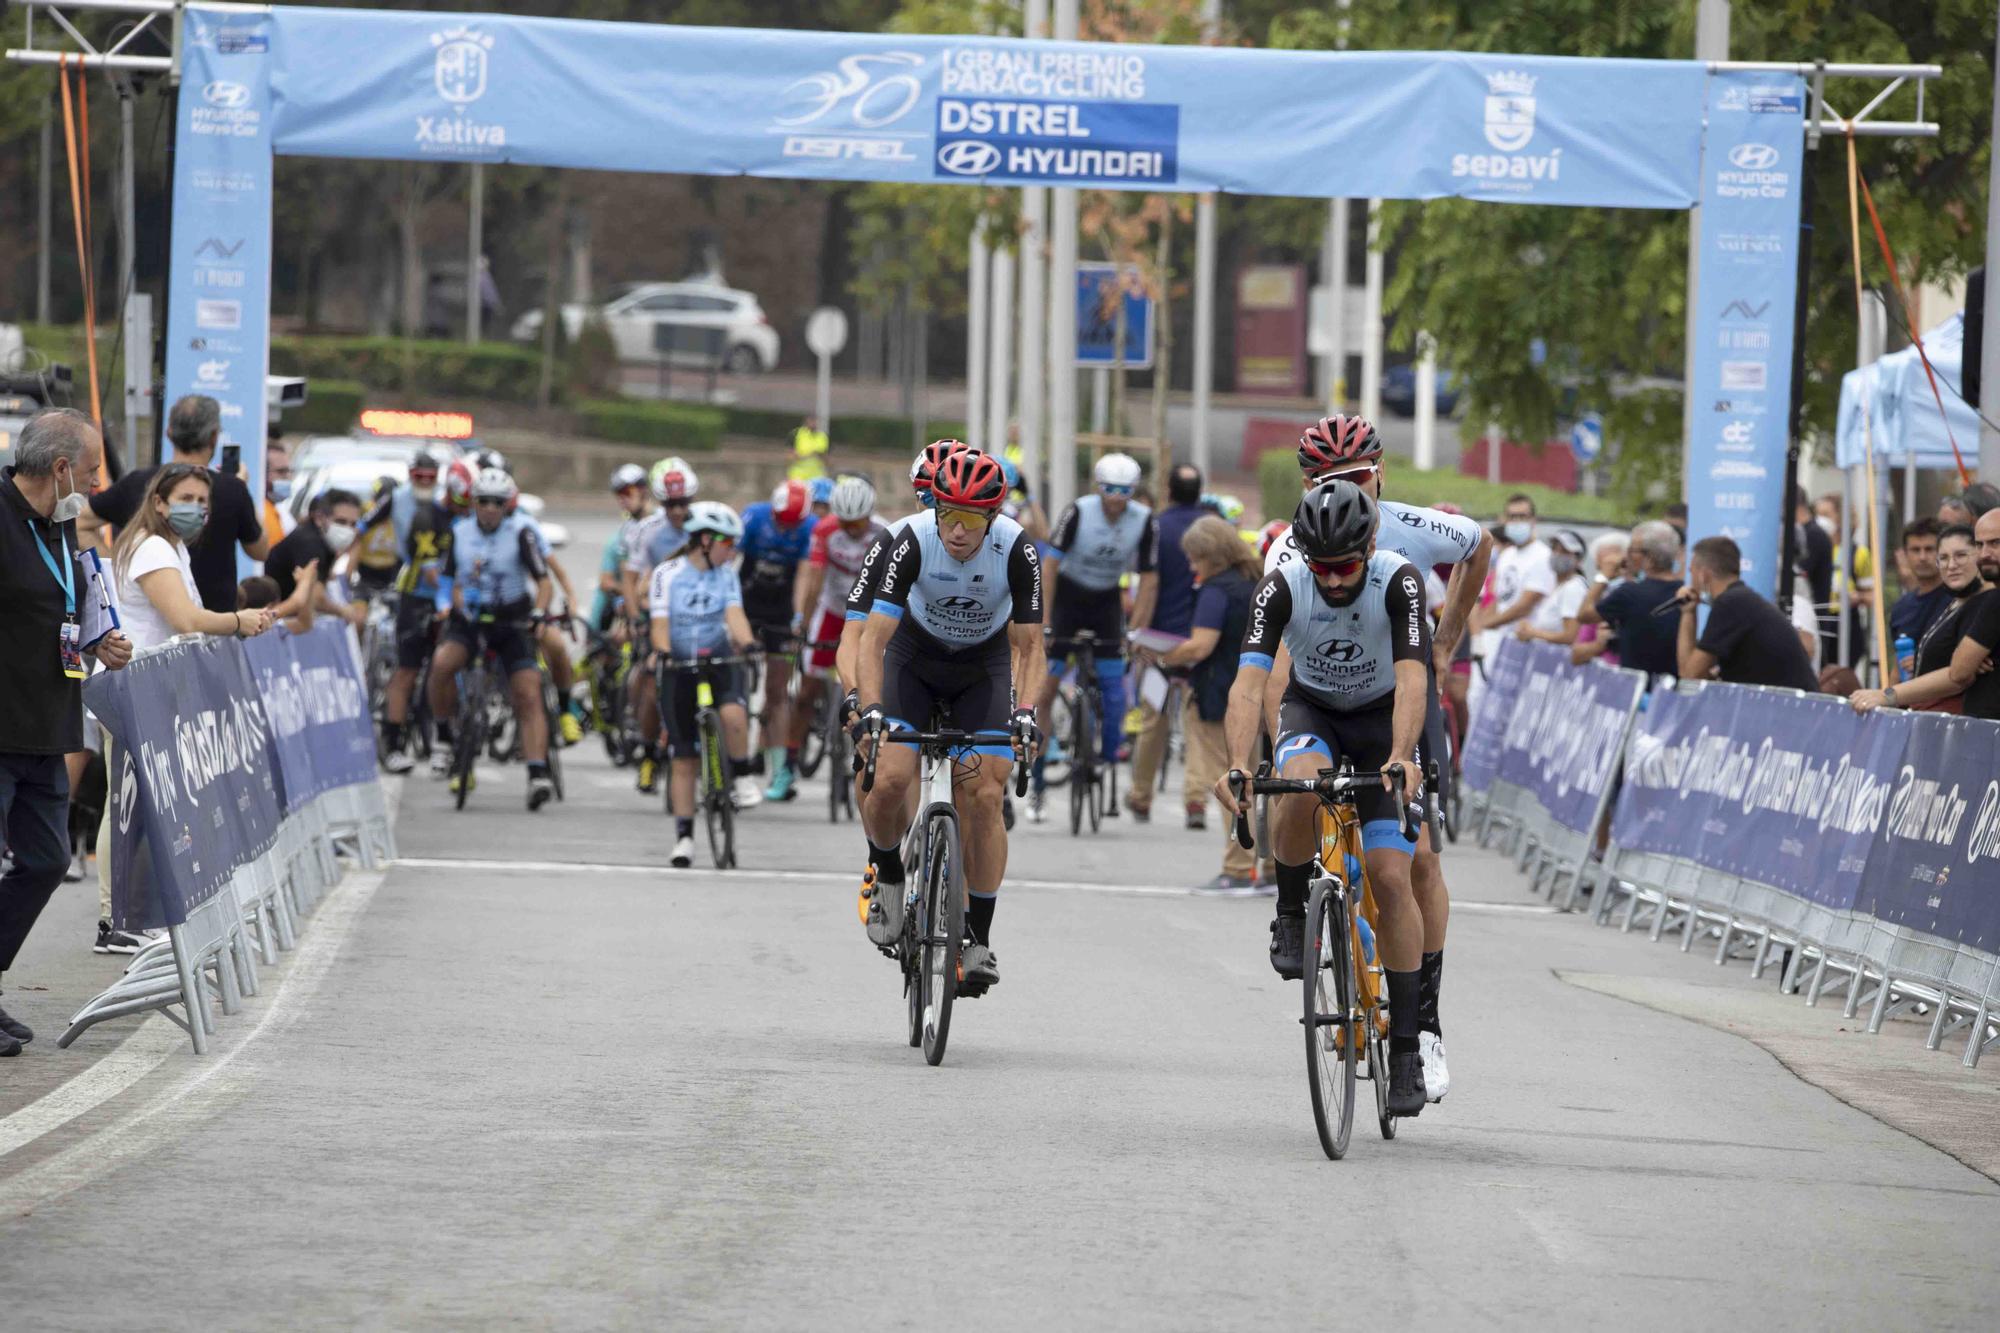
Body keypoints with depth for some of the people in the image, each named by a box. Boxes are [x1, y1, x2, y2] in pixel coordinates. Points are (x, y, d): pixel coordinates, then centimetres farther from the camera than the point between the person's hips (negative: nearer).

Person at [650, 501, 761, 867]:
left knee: (733, 712, -32)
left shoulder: (725, 575, 0)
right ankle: (684, 837, 7)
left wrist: (747, 643, -33)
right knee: (683, 758, -1)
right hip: (679, 666, -1)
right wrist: (663, 653, -36)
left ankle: (742, 777, -8)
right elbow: (660, 623, -16)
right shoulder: (667, 575, -7)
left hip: (718, 660, 1)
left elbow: (735, 615, -13)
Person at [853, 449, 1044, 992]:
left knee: (984, 797, -13)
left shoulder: (1017, 550, -26)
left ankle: (979, 938, -4)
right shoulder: (914, 543, -29)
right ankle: (886, 875, 12)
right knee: (889, 780, -19)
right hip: (914, 657, 0)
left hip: (984, 667, 0)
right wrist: (871, 710, -44)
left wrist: (1024, 712, -34)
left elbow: (1029, 646, -19)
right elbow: (874, 637, -30)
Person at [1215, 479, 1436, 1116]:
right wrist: (1238, 765, -51)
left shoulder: (1399, 582, -28)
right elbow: (1249, 681, -34)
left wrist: (1401, 758, -55)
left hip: (1383, 718, -1)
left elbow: (1411, 680, -38)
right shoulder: (1281, 588, -25)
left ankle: (1406, 1046, -5)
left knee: (1391, 876, -13)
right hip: (1311, 711, 1)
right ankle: (1291, 915, -11)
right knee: (1300, 784, -37)